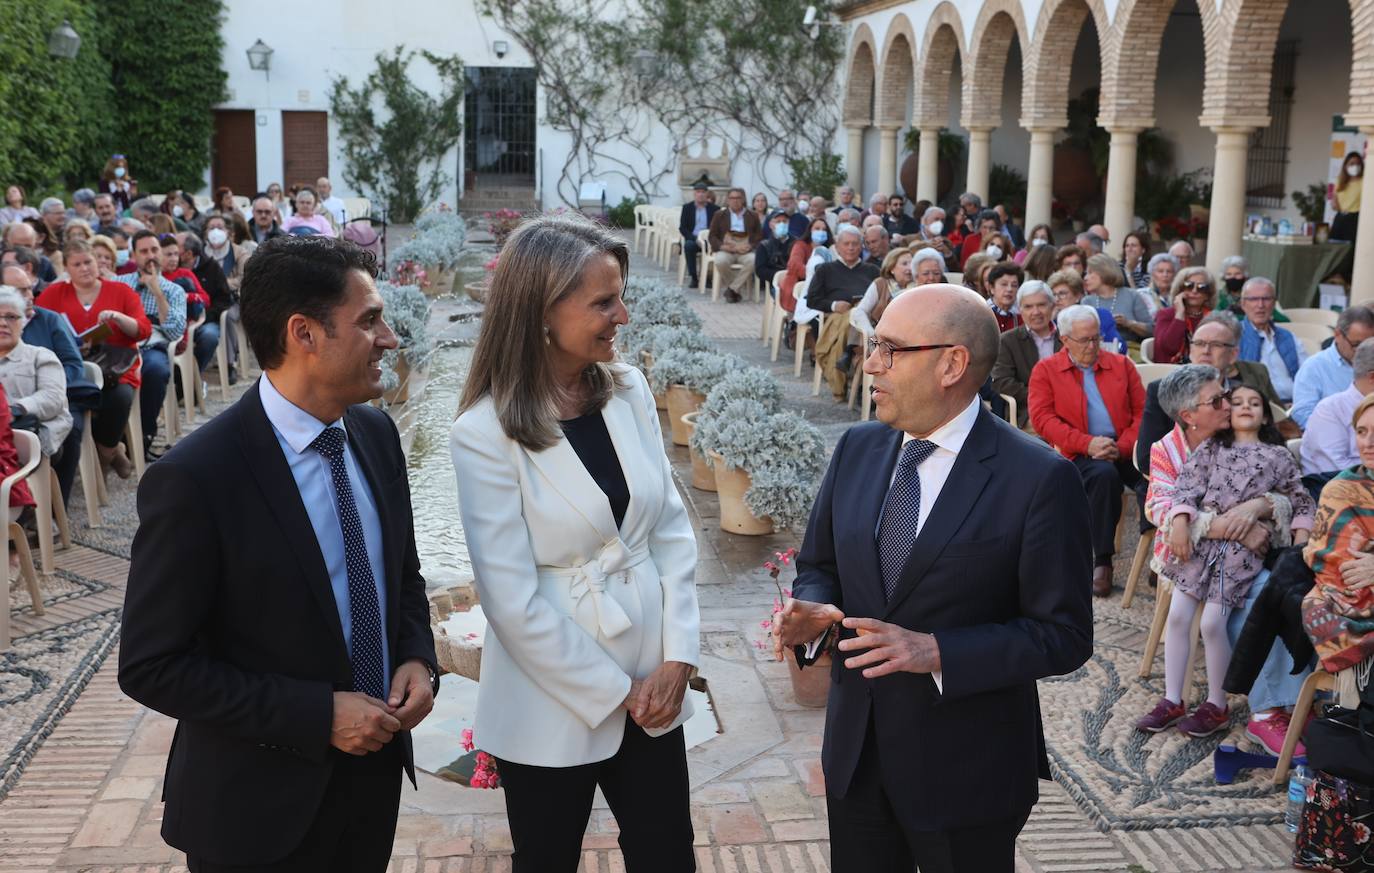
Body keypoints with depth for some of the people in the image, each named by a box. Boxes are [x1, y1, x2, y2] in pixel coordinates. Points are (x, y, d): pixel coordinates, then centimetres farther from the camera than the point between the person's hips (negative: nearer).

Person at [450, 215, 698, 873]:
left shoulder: (630, 391, -1)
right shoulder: (485, 433, -16)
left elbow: (672, 529, 3)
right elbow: (513, 600, -16)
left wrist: (678, 657, -6)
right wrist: (614, 692, -11)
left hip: (652, 683, 4)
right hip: (554, 703, -4)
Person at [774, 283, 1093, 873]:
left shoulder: (1039, 479, -16)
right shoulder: (857, 449, 2)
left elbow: (1064, 635, -15)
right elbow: (818, 565, 12)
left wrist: (936, 651, -25)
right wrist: (811, 612, -11)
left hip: (966, 769, -5)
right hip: (855, 753, 5)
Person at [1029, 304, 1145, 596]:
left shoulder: (1121, 364, 18)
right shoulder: (1045, 370, 10)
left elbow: (1141, 411, 11)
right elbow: (1042, 418, -2)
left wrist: (1122, 446, -9)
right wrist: (1088, 443, -14)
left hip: (1124, 450, 3)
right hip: (1080, 454, -3)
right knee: (1104, 474, -37)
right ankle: (1102, 561, -27)